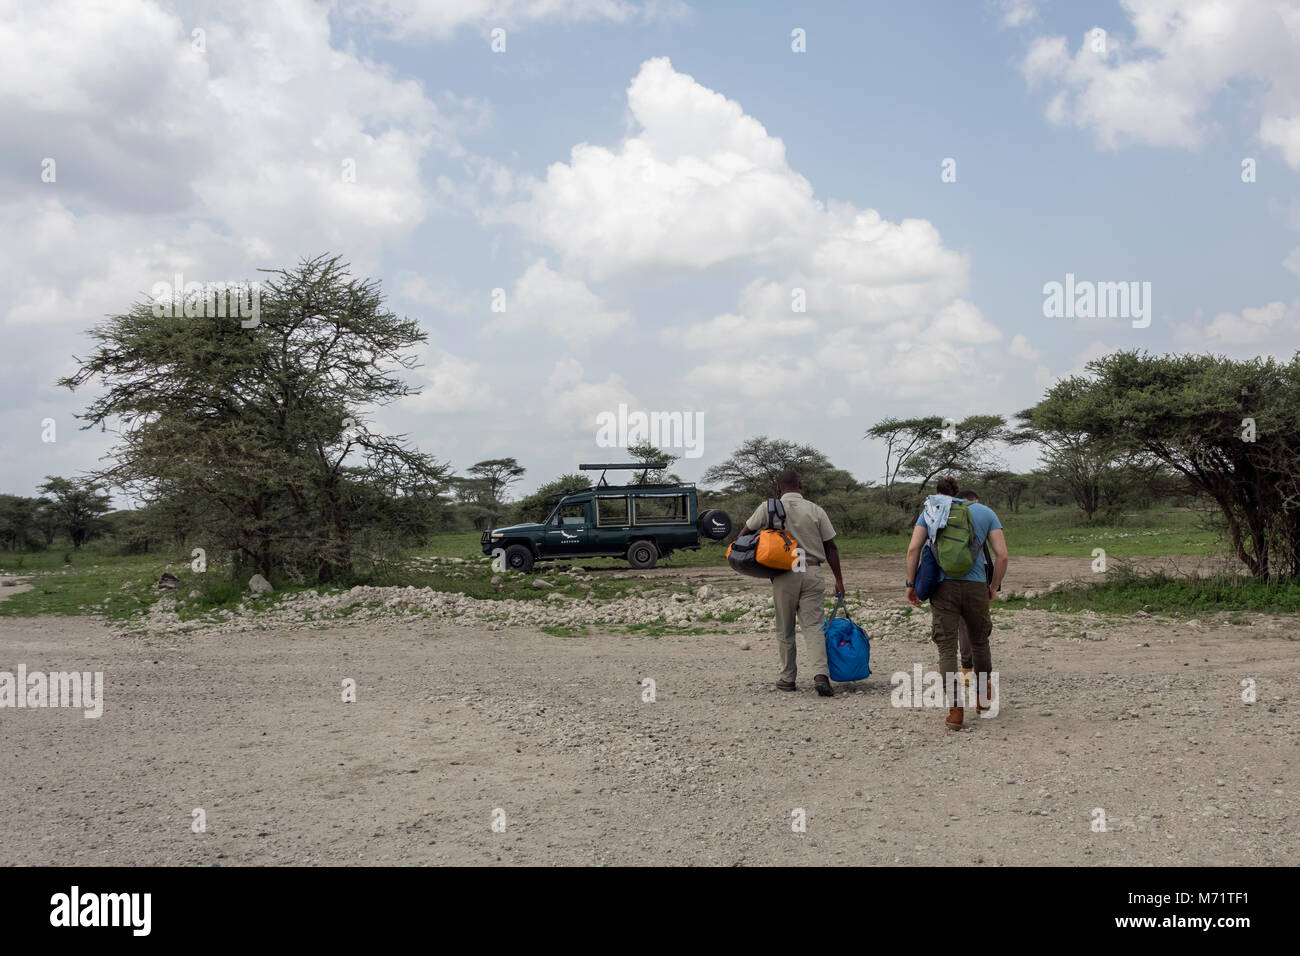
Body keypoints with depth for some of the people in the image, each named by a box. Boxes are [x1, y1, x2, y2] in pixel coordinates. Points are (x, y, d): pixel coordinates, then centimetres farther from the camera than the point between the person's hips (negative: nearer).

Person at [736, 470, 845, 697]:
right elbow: (830, 547, 5)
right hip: (812, 572, 1)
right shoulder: (815, 510, 4)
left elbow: (745, 532, 9)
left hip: (785, 574, -1)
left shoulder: (768, 508, 1)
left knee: (785, 630, 11)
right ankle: (821, 674, -18)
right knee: (813, 626, -1)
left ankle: (787, 678, 17)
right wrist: (839, 580, 9)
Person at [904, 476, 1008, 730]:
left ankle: (955, 710, -8)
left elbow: (913, 548, 0)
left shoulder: (930, 511, 11)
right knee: (979, 640, 22)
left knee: (946, 647, 0)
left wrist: (911, 584, 5)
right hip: (976, 586, 1)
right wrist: (994, 586, 15)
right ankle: (983, 696, 37)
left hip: (943, 586, -1)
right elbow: (1002, 555, 4)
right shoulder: (985, 512, 13)